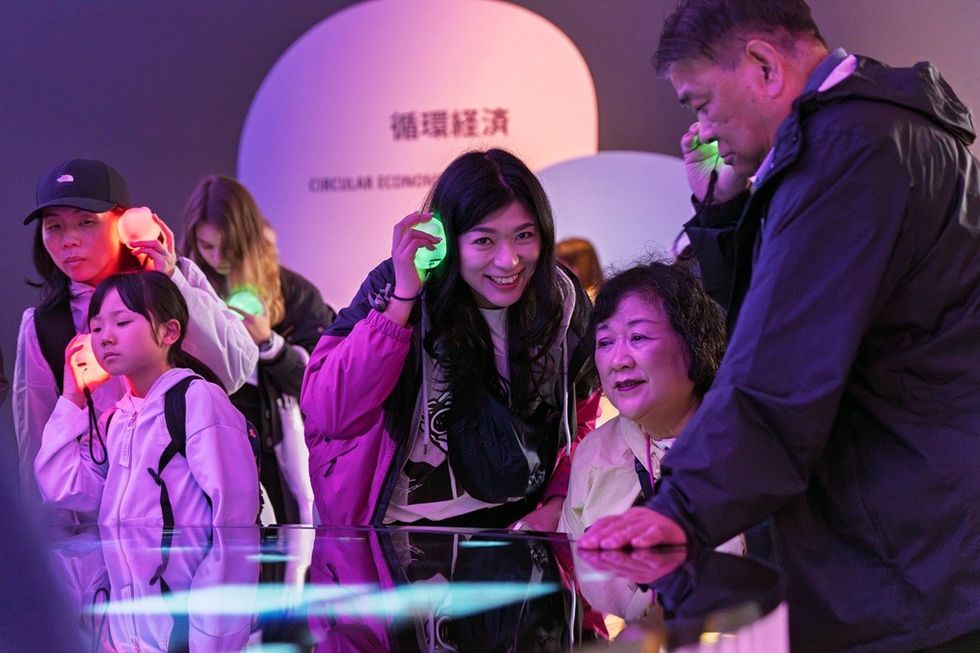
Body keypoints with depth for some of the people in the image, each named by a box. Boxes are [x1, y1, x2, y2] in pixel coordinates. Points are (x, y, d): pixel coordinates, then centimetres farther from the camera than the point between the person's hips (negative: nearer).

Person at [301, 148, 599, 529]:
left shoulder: (563, 302, 0)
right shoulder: (393, 288, -9)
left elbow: (581, 421, 15)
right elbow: (331, 416, -19)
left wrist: (556, 504, -2)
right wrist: (402, 297, -23)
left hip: (523, 525, 5)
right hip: (404, 526, -5)